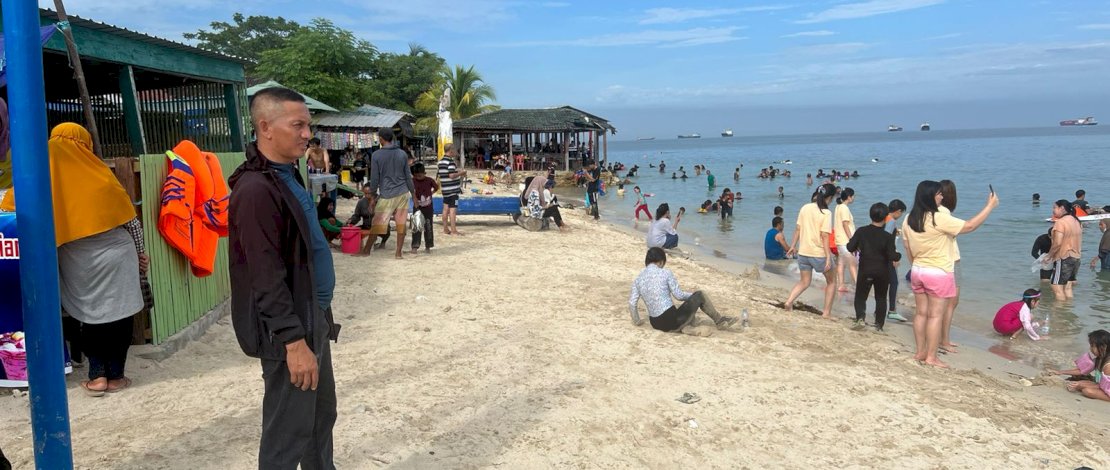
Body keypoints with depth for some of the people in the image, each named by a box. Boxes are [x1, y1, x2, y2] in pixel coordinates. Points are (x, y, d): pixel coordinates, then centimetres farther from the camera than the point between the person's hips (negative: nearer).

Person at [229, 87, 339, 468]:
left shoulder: (287, 176, 10)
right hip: (289, 329, -10)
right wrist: (293, 341, -25)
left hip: (313, 317, 10)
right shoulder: (255, 189, -21)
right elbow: (267, 277, -24)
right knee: (289, 430, 2)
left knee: (322, 414, 21)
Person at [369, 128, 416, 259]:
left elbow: (374, 179, -6)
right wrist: (413, 193, 15)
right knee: (401, 224, 7)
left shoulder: (376, 155, -7)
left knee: (378, 226, 2)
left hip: (386, 195, -4)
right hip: (403, 194, 4)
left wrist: (373, 196, 5)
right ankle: (398, 253, 13)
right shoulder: (402, 154, 3)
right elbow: (408, 176, 6)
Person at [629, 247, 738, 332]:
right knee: (699, 295, 14)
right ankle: (720, 321, 25)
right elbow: (678, 295, -6)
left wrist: (637, 321, 15)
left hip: (655, 324, 7)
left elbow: (632, 303, 1)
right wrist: (692, 294, 14)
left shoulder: (638, 279, 5)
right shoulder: (665, 273, -9)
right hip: (672, 322, -7)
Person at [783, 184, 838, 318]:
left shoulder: (805, 208, 1)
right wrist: (828, 257, -15)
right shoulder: (826, 213, -14)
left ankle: (789, 302, 0)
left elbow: (798, 229, 6)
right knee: (831, 281, 17)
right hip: (819, 253, -5)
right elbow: (824, 236, -17)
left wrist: (793, 246, 17)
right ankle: (827, 312, 16)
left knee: (804, 282, 21)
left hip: (803, 252, 5)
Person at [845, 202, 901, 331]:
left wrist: (858, 248, 13)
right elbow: (892, 257, -14)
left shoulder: (861, 231, -7)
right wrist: (898, 255, 8)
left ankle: (860, 317, -12)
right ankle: (879, 325, 15)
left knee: (860, 295, 10)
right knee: (881, 298, 15)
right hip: (882, 271, 0)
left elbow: (850, 248, -9)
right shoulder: (888, 236, -11)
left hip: (865, 270, 0)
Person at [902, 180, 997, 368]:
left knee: (921, 313, 13)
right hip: (939, 273, -7)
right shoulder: (939, 218, -19)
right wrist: (990, 206, -5)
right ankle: (931, 357, 5)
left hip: (917, 271, 7)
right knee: (936, 315, 1)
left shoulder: (909, 219, 2)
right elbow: (969, 226, -14)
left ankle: (920, 352, 19)